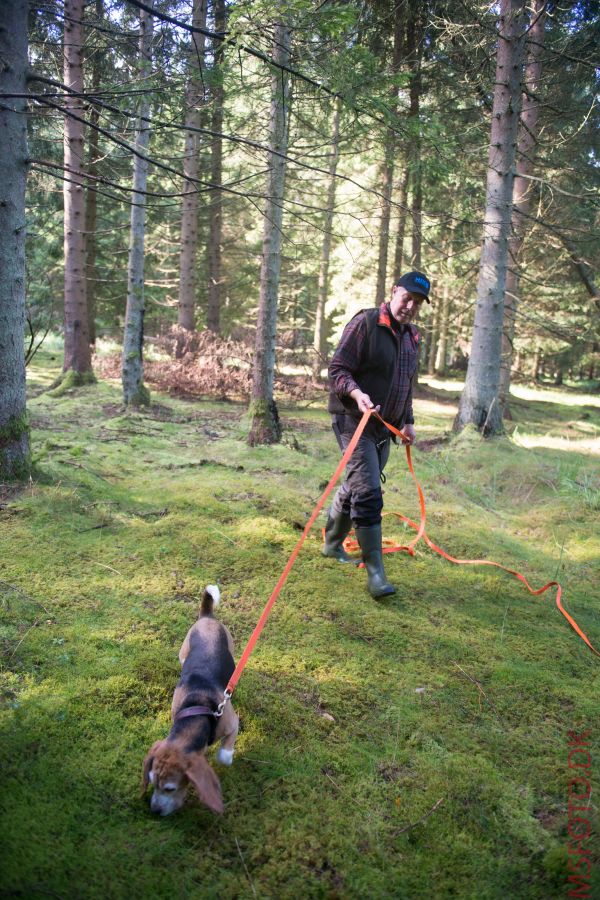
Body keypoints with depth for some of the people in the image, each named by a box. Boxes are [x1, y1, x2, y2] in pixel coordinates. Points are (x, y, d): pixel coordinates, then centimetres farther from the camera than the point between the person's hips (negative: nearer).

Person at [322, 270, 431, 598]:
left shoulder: (412, 336, 15)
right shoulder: (365, 323, -10)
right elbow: (337, 370, -14)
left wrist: (407, 421, 23)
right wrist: (357, 394, -30)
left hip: (385, 425, 8)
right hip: (354, 419, -8)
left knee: (355, 488, 16)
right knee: (368, 492, -15)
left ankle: (332, 545, 34)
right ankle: (375, 572, -12)